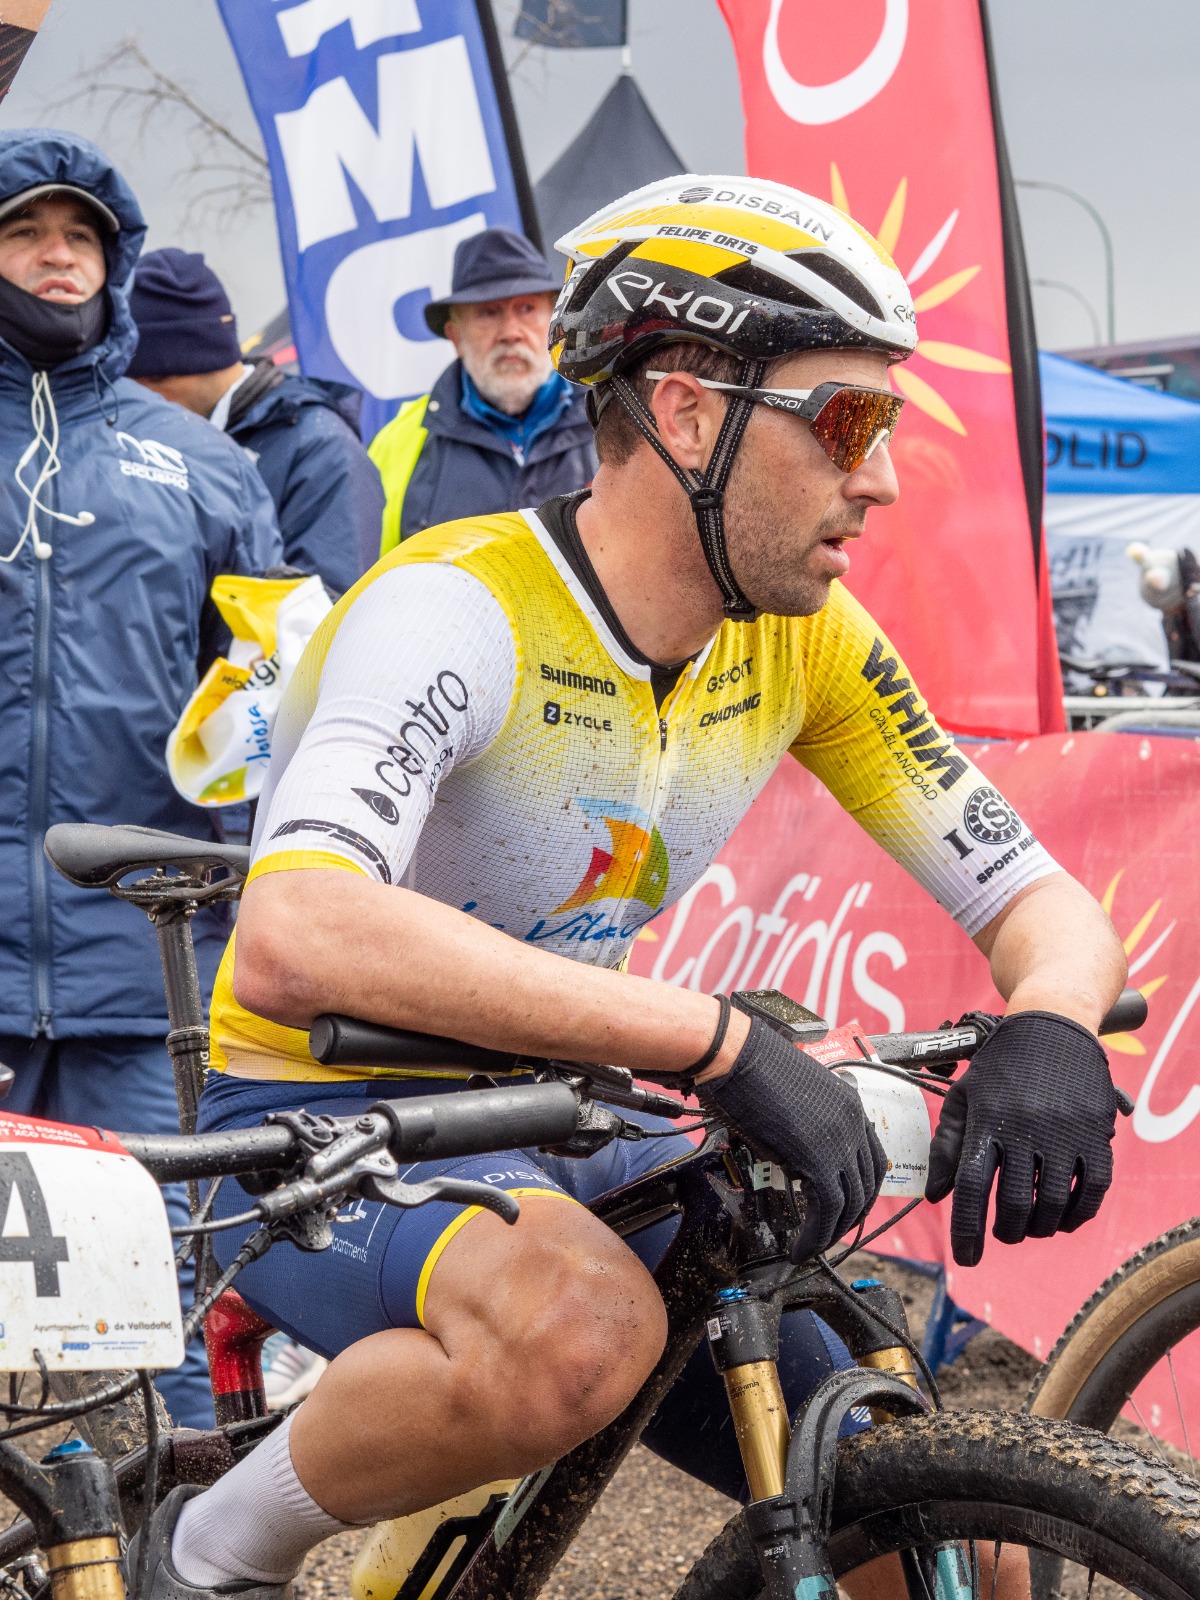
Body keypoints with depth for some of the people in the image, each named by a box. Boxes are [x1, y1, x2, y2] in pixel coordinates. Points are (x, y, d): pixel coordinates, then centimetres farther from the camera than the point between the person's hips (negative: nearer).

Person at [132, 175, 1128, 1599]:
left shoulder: (803, 642, -3)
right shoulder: (459, 610, -25)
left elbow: (1039, 901, 0)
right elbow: (297, 937, -42)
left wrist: (1047, 1030, -26)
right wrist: (718, 1039, -46)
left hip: (561, 1135, 6)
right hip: (325, 1140, -6)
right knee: (584, 1325, -39)